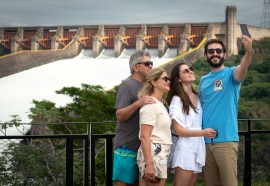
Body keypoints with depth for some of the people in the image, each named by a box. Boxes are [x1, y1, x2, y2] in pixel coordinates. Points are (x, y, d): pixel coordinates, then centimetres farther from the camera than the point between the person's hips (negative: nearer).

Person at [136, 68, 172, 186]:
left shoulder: (160, 104, 17)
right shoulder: (151, 105, -11)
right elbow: (144, 137, -18)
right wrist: (149, 164, -24)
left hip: (161, 153, 8)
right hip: (153, 152, -8)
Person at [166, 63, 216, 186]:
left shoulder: (197, 97, 13)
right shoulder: (177, 99, -8)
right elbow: (178, 130, -13)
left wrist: (205, 133, 6)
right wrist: (203, 133, -19)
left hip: (198, 149, 7)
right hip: (185, 149, -7)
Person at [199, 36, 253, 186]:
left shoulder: (230, 74, -3)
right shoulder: (203, 80, 14)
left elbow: (242, 70, -26)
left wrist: (249, 52, -46)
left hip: (226, 140, -5)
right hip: (205, 141, 5)